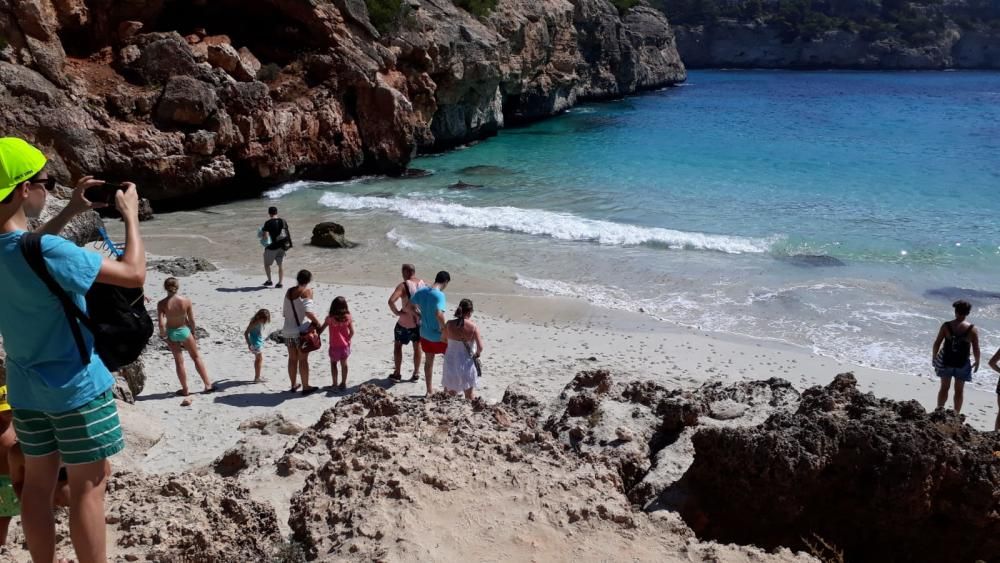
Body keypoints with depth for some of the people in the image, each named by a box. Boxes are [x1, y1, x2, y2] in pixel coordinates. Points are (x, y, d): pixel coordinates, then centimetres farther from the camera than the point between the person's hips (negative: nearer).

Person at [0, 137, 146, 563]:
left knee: (38, 483, 16)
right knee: (88, 485, 3)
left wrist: (69, 212, 18)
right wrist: (131, 216, -10)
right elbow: (134, 274, -23)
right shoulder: (50, 252, -27)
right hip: (75, 387, -8)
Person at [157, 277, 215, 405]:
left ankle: (185, 390, 20)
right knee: (196, 357, 15)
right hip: (184, 330, 0)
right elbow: (192, 320, -7)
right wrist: (193, 333, 8)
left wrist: (162, 334, -1)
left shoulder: (162, 304, -16)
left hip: (171, 333, 0)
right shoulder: (186, 301, -14)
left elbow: (161, 324, -19)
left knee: (179, 361, 12)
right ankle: (208, 384, 17)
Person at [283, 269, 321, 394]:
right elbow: (308, 312, -22)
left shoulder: (289, 291, 8)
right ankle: (305, 386, 11)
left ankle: (293, 385, 25)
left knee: (292, 358, 15)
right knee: (303, 359, 4)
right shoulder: (307, 291, -10)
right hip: (301, 330, -5)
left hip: (288, 330, 5)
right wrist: (317, 322, -9)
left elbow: (284, 312, 11)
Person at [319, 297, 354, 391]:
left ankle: (335, 384, 14)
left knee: (333, 363, 15)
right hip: (345, 345, 2)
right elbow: (352, 332, -5)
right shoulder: (348, 317, -8)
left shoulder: (330, 318, -14)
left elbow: (321, 329, -6)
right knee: (344, 364, 14)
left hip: (334, 346, -2)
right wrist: (347, 340, 9)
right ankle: (343, 383, 20)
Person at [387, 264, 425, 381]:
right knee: (417, 346, 17)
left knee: (398, 345, 14)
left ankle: (397, 373, 19)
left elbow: (391, 301, -30)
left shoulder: (403, 285, -18)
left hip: (405, 322, -5)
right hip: (420, 320, 5)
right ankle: (416, 373, 24)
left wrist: (396, 312, -16)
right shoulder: (423, 284, -2)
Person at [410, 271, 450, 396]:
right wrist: (443, 328, -22)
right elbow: (439, 314, -37)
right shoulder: (439, 295, -24)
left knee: (428, 361, 20)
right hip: (438, 335, -6)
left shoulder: (421, 291, -2)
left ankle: (429, 390, 30)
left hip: (424, 333, 6)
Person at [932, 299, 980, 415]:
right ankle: (956, 414, 17)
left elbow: (937, 343, -5)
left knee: (944, 388, 17)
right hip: (962, 364, -1)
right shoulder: (972, 329, -12)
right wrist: (977, 362, 8)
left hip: (946, 362, 1)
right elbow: (976, 349, -8)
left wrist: (934, 357, 9)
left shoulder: (946, 326, -10)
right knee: (959, 391, 13)